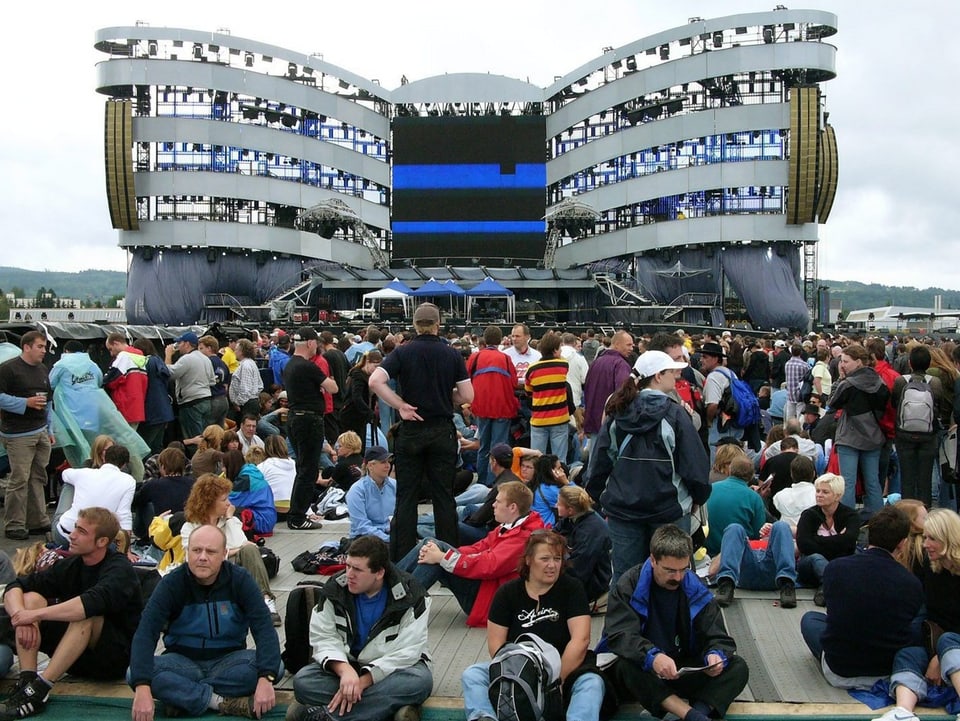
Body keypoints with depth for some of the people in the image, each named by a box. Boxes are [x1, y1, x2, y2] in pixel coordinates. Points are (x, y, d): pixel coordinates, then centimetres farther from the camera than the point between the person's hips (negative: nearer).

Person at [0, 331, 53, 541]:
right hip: (18, 434, -8)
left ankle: (38, 521, 18)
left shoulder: (43, 370, 17)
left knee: (38, 478, 11)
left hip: (41, 432, 8)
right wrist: (26, 403, -19)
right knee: (19, 480, -6)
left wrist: (49, 430, 21)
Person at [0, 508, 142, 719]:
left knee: (86, 615, -33)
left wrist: (37, 614, -33)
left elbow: (92, 602, -36)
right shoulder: (70, 565, 2)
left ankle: (40, 689, -34)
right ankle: (26, 681, -22)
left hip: (116, 656, -6)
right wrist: (19, 615, -23)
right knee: (30, 598, -9)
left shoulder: (119, 569, -15)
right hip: (77, 659, 6)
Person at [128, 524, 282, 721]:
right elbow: (145, 633, -24)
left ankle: (182, 697, -22)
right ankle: (224, 703, -27)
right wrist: (142, 688, -40)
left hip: (228, 660, 1)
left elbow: (264, 629, -21)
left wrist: (266, 678, -38)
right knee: (134, 673, -30)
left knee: (275, 665, -30)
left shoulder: (240, 580, -12)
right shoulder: (172, 583, -13)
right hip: (183, 661, 0)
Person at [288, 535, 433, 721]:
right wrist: (345, 671, -32)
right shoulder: (334, 589, -8)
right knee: (302, 681, -25)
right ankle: (388, 706, -31)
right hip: (347, 663, 3)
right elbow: (323, 637, -12)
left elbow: (406, 651, -21)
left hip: (392, 668, -2)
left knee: (420, 681, -36)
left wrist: (362, 681, -30)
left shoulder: (411, 596, -17)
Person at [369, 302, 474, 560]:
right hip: (443, 431, 1)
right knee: (444, 495, 7)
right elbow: (467, 396, -4)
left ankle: (401, 558, 10)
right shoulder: (452, 355, -2)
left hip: (411, 430, 0)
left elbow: (375, 381, -18)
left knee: (406, 496, 6)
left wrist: (401, 405, -10)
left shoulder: (403, 352, -4)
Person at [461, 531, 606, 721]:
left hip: (564, 669, -2)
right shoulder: (507, 592, 3)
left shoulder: (571, 588, -2)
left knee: (591, 682, -32)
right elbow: (495, 643, -2)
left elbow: (580, 639, -11)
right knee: (472, 674, -20)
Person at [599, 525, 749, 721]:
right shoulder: (629, 585, -10)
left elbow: (718, 638, 0)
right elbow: (619, 635, -23)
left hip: (682, 671, 4)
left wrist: (716, 655, -26)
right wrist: (652, 657, -43)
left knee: (738, 667, -15)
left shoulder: (696, 589, 1)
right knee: (624, 664, -37)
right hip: (642, 672, -4)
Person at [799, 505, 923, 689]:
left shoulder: (835, 568, -11)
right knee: (919, 622, 24)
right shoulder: (912, 584, -14)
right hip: (890, 673, 0)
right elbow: (909, 621, 6)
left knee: (810, 618, 28)